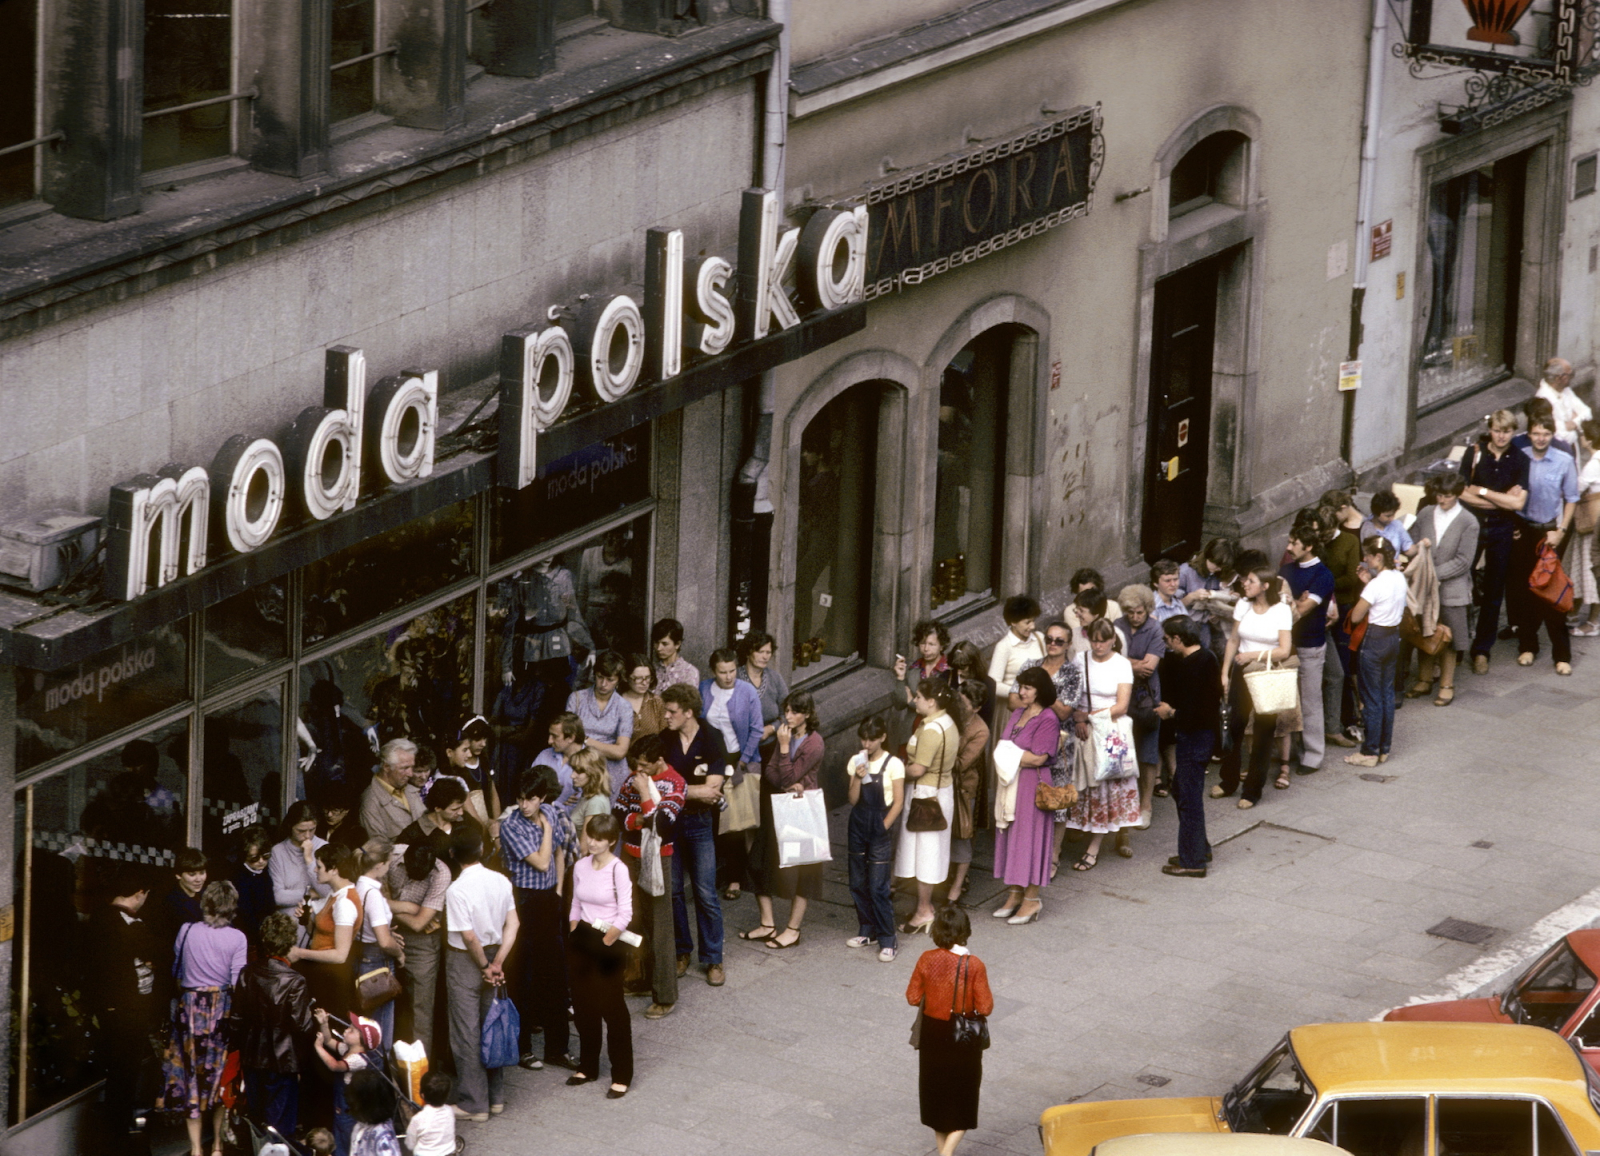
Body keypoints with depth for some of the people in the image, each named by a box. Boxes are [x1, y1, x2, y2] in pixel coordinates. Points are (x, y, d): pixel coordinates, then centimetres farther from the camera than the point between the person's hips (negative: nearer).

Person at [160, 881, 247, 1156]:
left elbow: (177, 972, 5)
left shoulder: (186, 931, -5)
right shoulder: (236, 938, -10)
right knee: (220, 1074, 15)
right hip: (223, 1008, -1)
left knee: (191, 1073, 8)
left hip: (190, 1007, 1)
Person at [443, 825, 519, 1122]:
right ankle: (496, 1097, 24)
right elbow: (512, 924, -5)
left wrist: (485, 966, -8)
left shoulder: (457, 891, -22)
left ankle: (474, 1104, 8)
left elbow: (469, 936, -22)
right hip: (493, 952, 6)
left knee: (466, 1033, 3)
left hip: (465, 962, -6)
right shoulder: (501, 882, -4)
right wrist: (497, 962, -7)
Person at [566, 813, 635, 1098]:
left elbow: (625, 914, -15)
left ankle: (622, 1076, 6)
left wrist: (604, 942, -21)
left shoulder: (618, 870, -14)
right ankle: (588, 1067, 27)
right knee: (584, 1005, 13)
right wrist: (573, 938, 8)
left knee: (612, 1008, -2)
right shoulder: (581, 866, 5)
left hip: (608, 942, -6)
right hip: (582, 939, 6)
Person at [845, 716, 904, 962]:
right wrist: (858, 778, -14)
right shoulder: (857, 762, 4)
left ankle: (888, 941, -4)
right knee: (858, 883, 10)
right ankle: (867, 932, 25)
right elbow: (853, 800, 1)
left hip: (880, 827, -5)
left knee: (878, 887, -8)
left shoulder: (893, 765, -8)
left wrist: (884, 827, -12)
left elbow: (898, 803, -6)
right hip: (858, 824, 5)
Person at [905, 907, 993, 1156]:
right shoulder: (974, 965, -20)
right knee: (963, 1098, 11)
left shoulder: (927, 960, -11)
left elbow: (913, 998, -4)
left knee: (936, 1091, 20)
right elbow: (985, 1007, -17)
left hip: (932, 1033, 3)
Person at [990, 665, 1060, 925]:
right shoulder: (1018, 713, 11)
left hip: (1034, 784, -8)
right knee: (1011, 835, 11)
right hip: (1011, 783, 8)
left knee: (1030, 837, -2)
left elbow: (1038, 758, -19)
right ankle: (1014, 893, 19)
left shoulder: (1048, 720, -13)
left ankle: (1032, 899, 7)